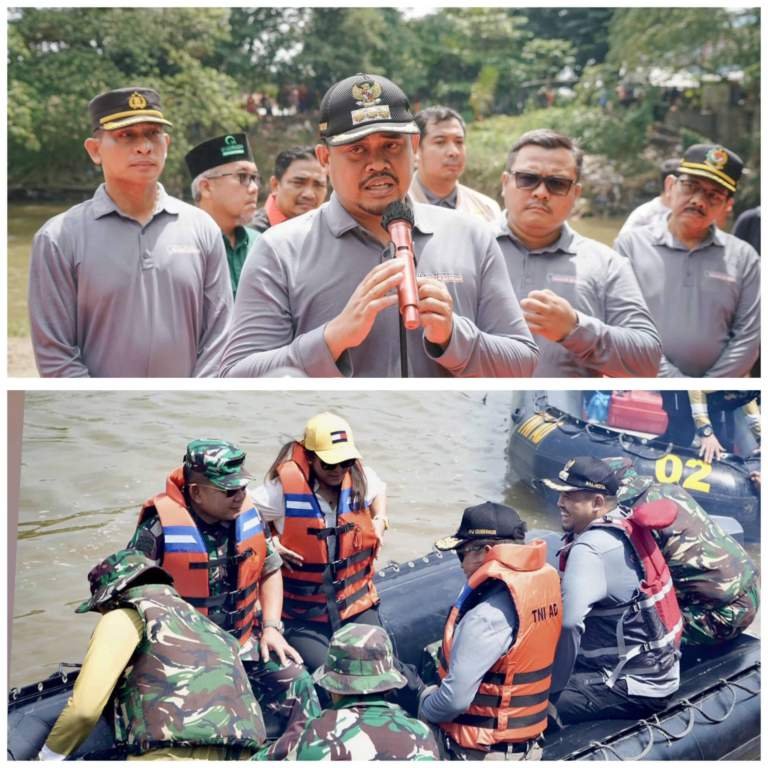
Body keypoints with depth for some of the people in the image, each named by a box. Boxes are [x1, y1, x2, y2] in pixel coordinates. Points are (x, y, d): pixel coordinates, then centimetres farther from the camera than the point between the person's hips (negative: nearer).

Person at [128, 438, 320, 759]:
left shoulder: (248, 513, 0)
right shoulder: (159, 528, -18)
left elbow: (270, 571, 13)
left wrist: (271, 627, 2)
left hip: (244, 643, 5)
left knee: (296, 683, -4)